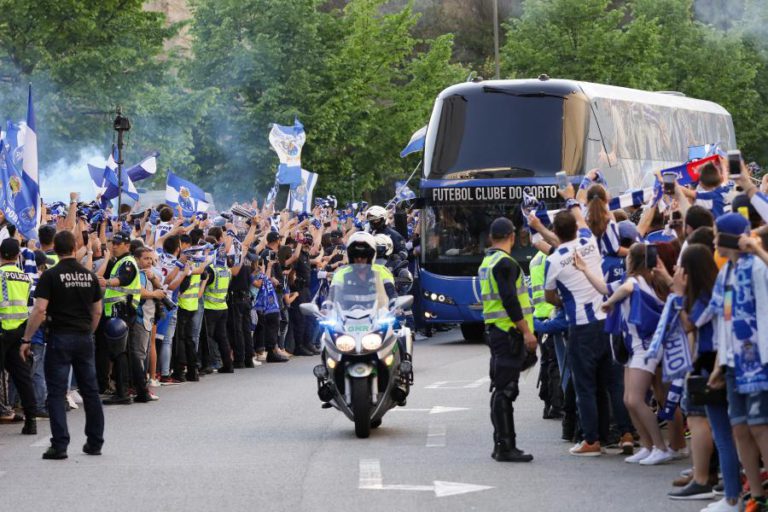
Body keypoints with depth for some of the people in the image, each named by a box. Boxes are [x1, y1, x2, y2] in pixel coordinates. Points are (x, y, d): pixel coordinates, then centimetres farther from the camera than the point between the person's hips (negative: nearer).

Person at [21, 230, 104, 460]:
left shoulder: (51, 275, -10)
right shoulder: (89, 275, 5)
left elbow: (40, 310, -16)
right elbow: (97, 311, 11)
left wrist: (26, 339, -10)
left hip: (60, 337, -5)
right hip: (84, 338, 5)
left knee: (57, 393, -1)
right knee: (90, 391, 12)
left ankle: (59, 445, -7)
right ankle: (95, 442, 16)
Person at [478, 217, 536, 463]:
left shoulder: (487, 263, 18)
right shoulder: (504, 263, -13)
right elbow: (510, 300, -21)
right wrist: (526, 331, -19)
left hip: (495, 330, 10)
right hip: (508, 332, -10)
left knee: (501, 390, 13)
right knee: (504, 390, -10)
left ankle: (503, 444, 17)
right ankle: (504, 446, -11)